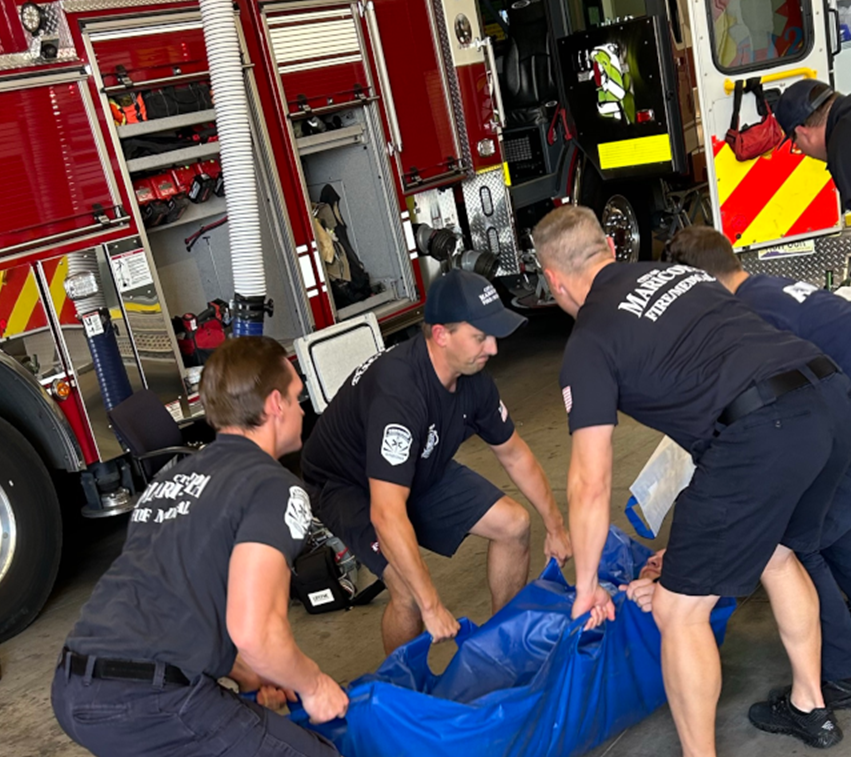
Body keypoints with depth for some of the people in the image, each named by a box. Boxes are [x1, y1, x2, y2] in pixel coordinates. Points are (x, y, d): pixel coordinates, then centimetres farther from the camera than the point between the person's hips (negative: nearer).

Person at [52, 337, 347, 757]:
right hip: (148, 703, -9)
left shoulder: (173, 477, 19)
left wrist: (244, 673, 23)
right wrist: (313, 686, 1)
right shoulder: (273, 487, -6)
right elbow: (254, 631, -17)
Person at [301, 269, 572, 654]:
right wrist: (432, 607, -39)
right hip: (350, 485, -7)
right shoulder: (397, 391, -39)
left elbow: (514, 454, 3)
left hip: (421, 471, 8)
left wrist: (555, 526, 7)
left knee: (513, 524, 0)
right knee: (411, 592, -25)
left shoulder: (472, 378, -14)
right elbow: (387, 514, -43)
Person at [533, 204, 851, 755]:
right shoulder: (678, 271, 24)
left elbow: (590, 486, 2)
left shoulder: (589, 343, 5)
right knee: (776, 553, 32)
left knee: (679, 608, 8)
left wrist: (587, 585, 16)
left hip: (761, 434, -8)